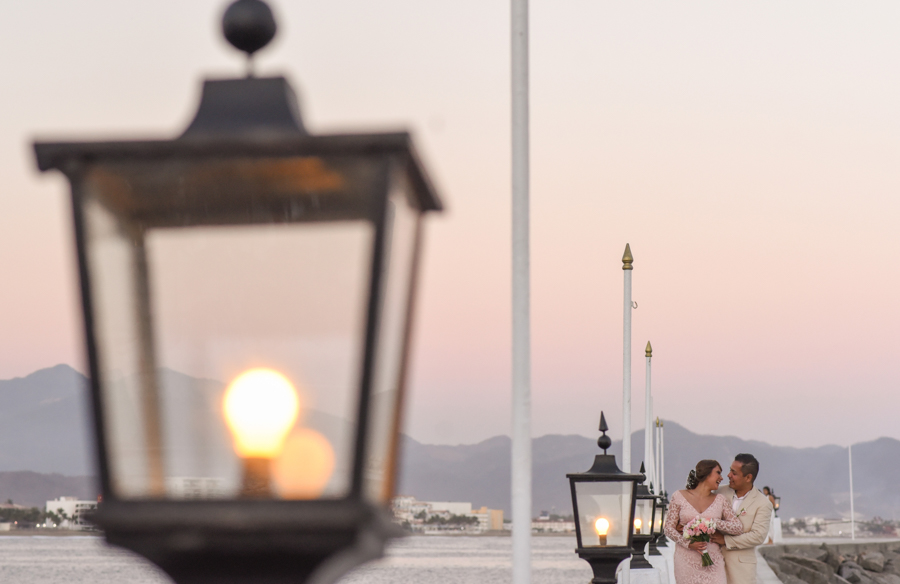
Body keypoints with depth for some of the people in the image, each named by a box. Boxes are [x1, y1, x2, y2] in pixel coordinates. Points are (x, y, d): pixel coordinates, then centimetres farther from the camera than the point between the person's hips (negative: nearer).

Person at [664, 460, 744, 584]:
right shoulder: (679, 497, 4)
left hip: (712, 562, 1)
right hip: (687, 562, -1)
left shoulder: (720, 500, 10)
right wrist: (688, 543, -13)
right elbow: (669, 528, 2)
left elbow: (738, 527, 1)